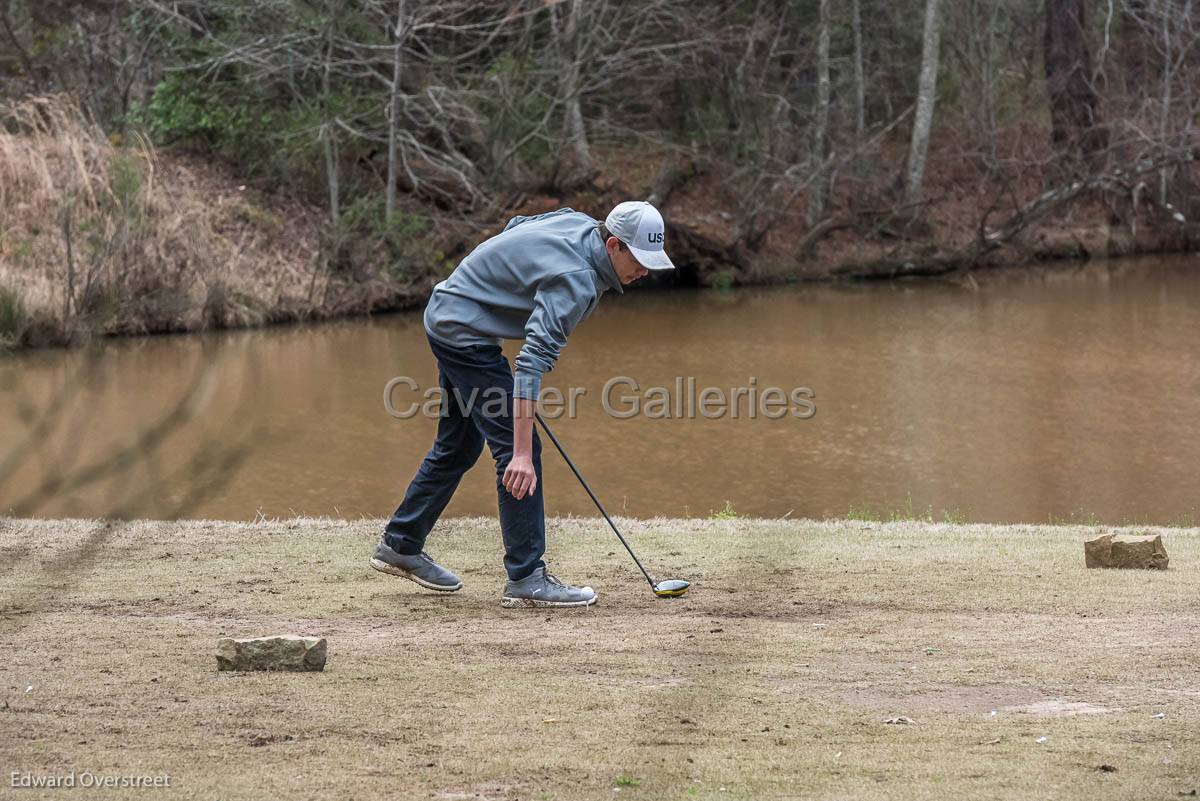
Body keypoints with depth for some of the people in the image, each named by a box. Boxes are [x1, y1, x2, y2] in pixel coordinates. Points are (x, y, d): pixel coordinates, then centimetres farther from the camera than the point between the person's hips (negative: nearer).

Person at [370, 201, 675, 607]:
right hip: (464, 329, -10)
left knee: (459, 447, 20)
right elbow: (532, 364, -36)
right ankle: (526, 578, -11)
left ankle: (400, 545, 32)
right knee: (515, 448, -12)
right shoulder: (575, 280, -29)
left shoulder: (579, 222, -3)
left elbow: (514, 227, 16)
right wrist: (521, 453, -39)